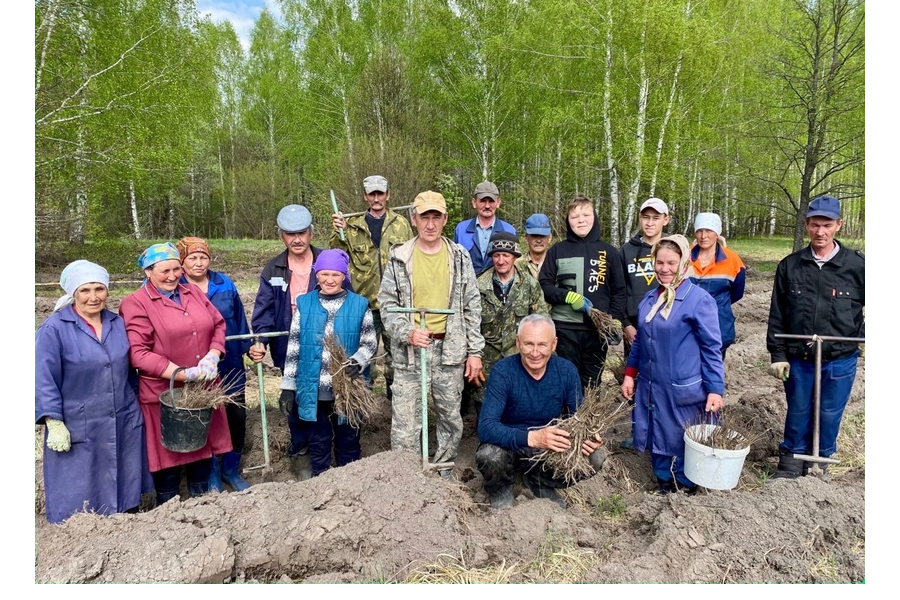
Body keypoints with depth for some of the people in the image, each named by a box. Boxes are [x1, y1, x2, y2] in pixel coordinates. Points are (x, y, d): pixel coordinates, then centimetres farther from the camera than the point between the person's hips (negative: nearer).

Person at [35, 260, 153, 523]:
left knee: (125, 484, 16)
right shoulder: (54, 329, -11)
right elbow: (44, 381, -11)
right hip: (78, 429, -4)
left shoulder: (118, 323, 5)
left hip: (124, 424, 5)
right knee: (80, 500, 8)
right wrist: (55, 424, -14)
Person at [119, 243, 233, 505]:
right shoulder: (135, 303, -9)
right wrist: (183, 374, -23)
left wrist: (213, 356, -11)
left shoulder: (194, 293, 10)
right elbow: (139, 353, -17)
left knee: (204, 447, 17)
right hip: (164, 393, -5)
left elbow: (219, 325, 8)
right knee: (169, 454, 8)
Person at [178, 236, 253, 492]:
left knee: (237, 417, 8)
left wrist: (248, 346, 7)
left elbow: (239, 320, 9)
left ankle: (231, 469, 30)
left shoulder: (225, 284, 2)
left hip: (230, 366, 3)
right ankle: (211, 473, 31)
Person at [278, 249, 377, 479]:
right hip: (313, 390, 1)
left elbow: (370, 343, 1)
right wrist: (288, 387, 2)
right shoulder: (304, 304, 2)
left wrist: (357, 362, -20)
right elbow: (293, 347, 4)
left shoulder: (359, 305, -2)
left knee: (348, 441, 14)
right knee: (318, 442, 14)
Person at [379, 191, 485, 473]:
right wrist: (407, 332, -16)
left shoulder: (460, 257, 5)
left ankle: (443, 474, 34)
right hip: (410, 352, -2)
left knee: (451, 418, 14)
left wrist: (475, 351, 2)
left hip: (451, 350, 2)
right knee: (404, 424, -1)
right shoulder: (400, 258, 1)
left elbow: (472, 307, 6)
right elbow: (387, 303, 1)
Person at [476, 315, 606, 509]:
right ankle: (500, 489, 3)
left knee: (596, 457, -18)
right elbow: (486, 428, -30)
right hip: (510, 444, -3)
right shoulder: (503, 371, -21)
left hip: (551, 448, 4)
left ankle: (540, 481, 10)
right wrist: (532, 437, -45)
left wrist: (588, 438, -27)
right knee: (489, 456, -35)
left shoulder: (567, 371, -10)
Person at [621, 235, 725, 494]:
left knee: (682, 441, 9)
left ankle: (686, 488, 29)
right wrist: (630, 374, 12)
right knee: (656, 437, 15)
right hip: (650, 386, 6)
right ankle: (663, 483, 34)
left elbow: (712, 348, -10)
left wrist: (715, 389, -13)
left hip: (683, 389, -5)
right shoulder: (650, 298, 7)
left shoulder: (699, 299, -11)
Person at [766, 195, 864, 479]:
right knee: (797, 413, 13)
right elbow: (777, 315, 3)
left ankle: (820, 462, 33)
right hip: (798, 359, 1)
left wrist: (861, 337, -6)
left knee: (829, 415, 12)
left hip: (840, 360, -1)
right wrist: (778, 354, 1)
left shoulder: (857, 264, -5)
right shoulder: (790, 265, 0)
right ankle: (791, 461, 30)